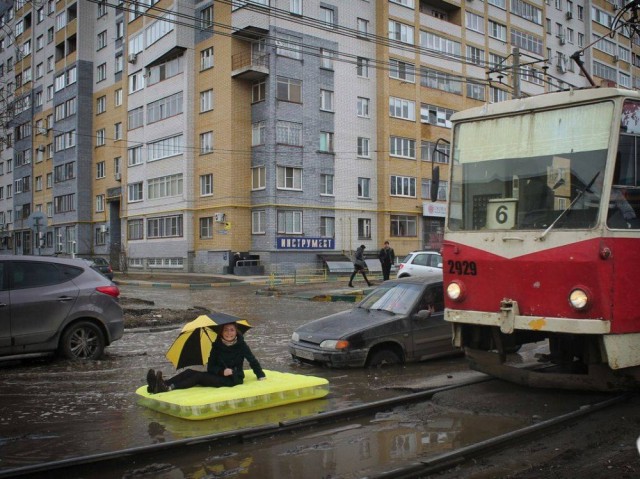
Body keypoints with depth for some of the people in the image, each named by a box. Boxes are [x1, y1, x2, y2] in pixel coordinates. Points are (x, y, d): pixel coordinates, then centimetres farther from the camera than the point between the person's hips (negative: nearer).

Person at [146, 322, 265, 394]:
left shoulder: (241, 345, -7)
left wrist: (261, 375, -2)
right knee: (189, 372, -18)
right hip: (218, 375, 5)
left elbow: (253, 361, 2)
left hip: (233, 379, -5)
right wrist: (222, 371, -18)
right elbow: (210, 367, 0)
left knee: (198, 377, -26)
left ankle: (169, 388, -45)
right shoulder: (217, 345, 2)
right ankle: (161, 385, -37)